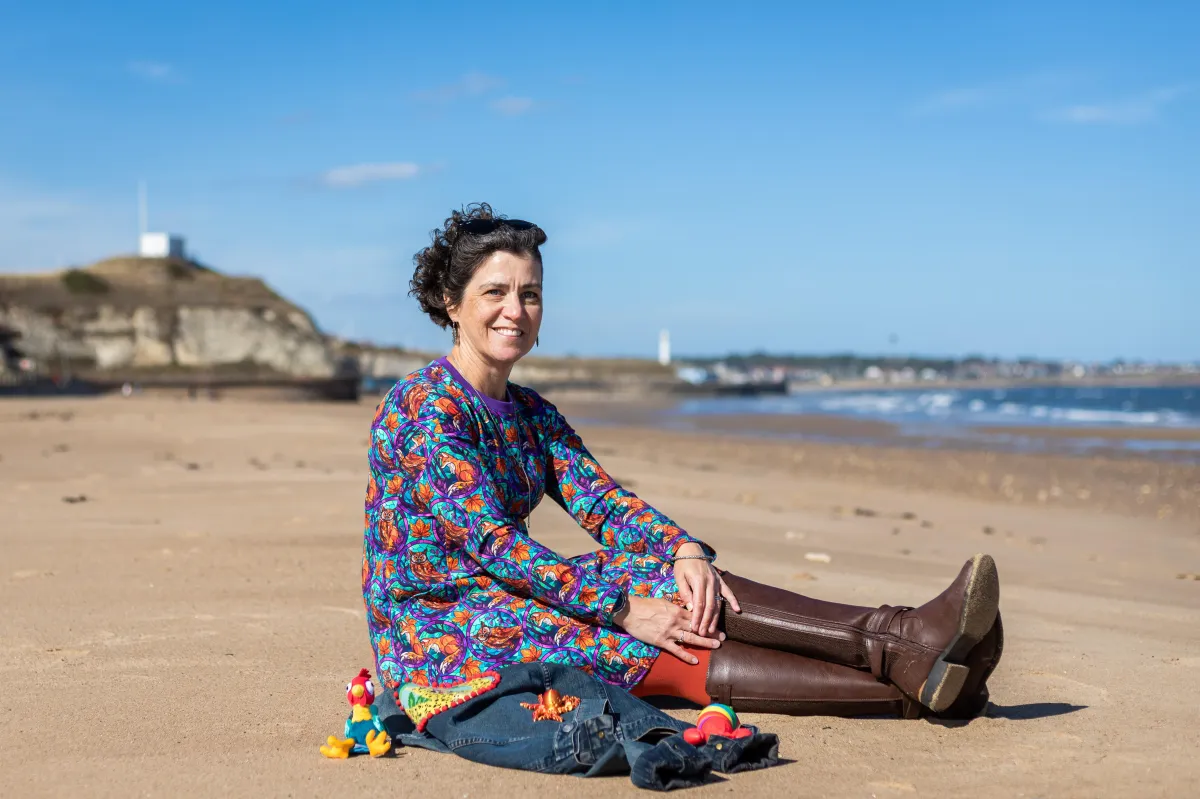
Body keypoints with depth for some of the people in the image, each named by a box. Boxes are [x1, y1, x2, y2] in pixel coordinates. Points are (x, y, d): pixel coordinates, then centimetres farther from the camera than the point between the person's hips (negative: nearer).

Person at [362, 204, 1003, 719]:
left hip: (502, 603, 7)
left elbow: (604, 504, 0)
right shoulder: (425, 405, -14)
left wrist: (685, 550, -21)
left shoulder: (531, 414, 12)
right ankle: (900, 654, -29)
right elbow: (490, 541, -23)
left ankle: (911, 681, -30)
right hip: (434, 638, -7)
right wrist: (624, 610, -26)